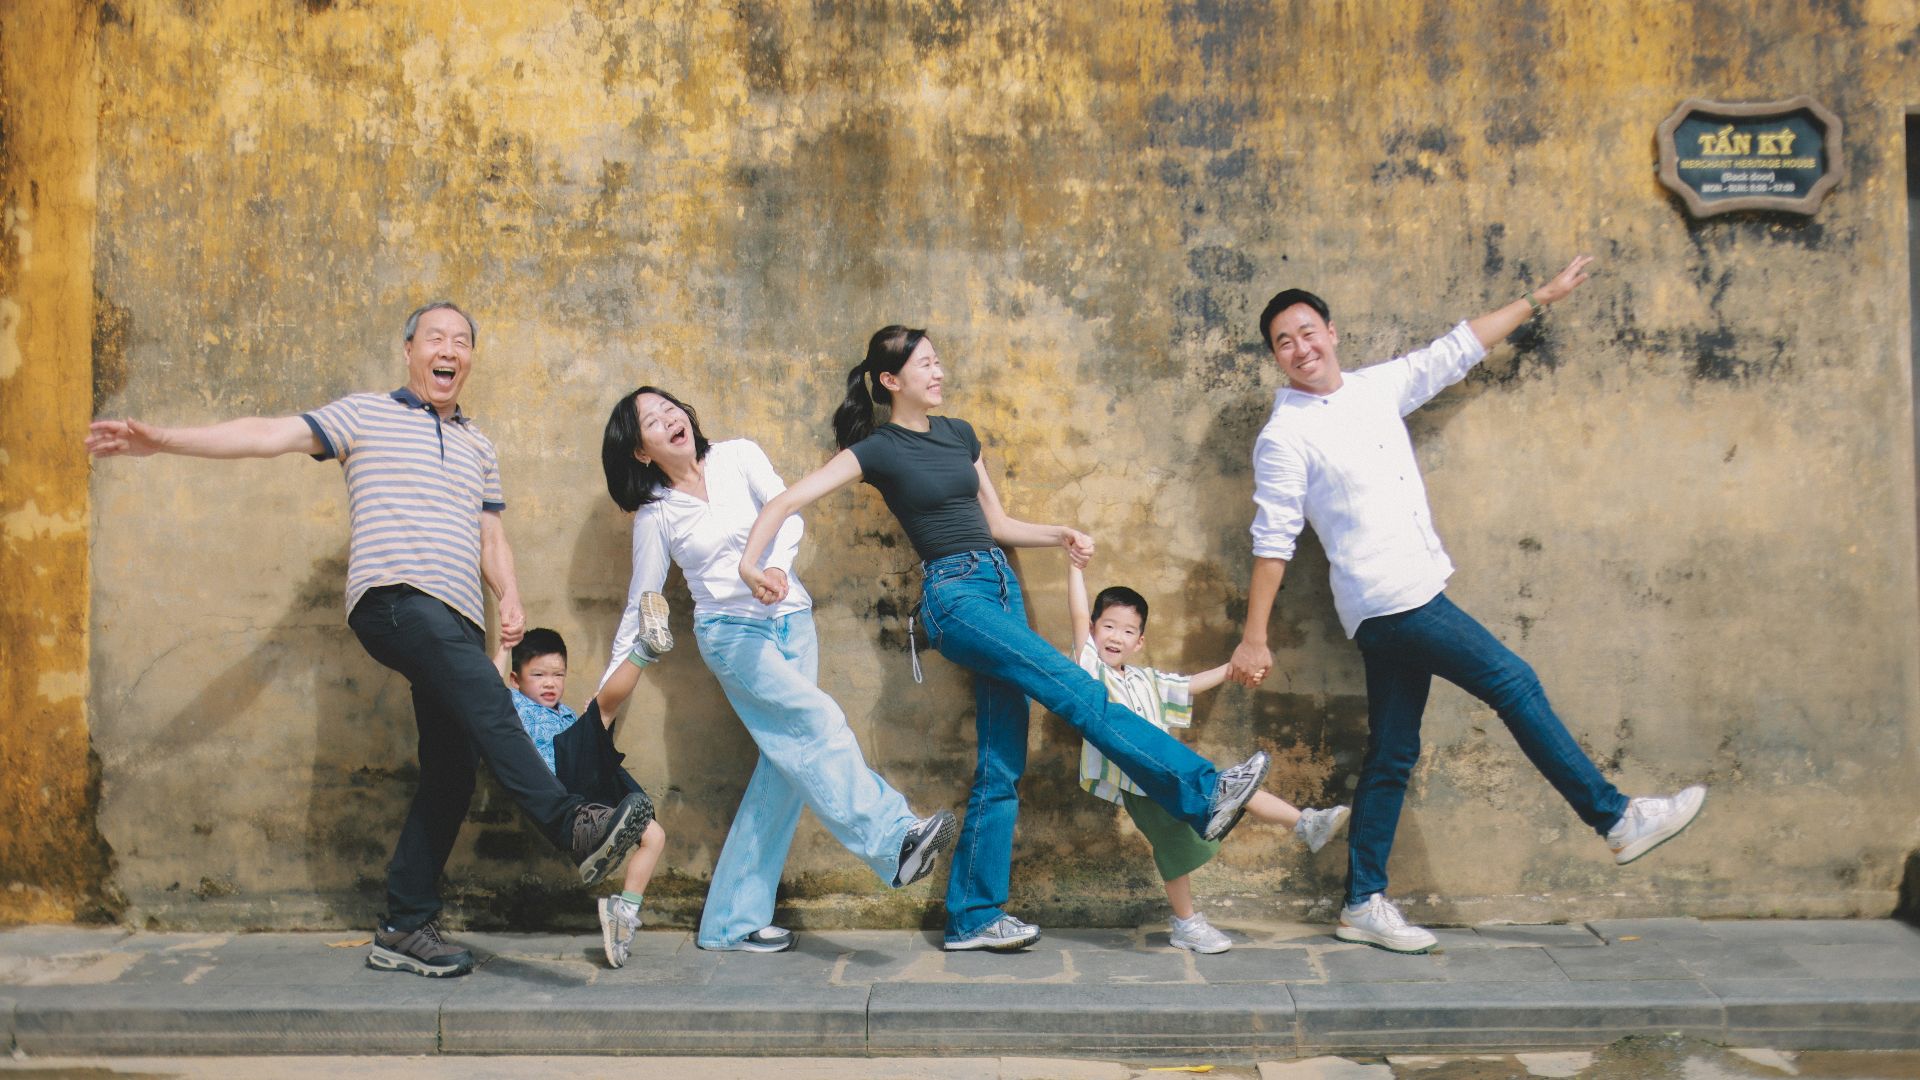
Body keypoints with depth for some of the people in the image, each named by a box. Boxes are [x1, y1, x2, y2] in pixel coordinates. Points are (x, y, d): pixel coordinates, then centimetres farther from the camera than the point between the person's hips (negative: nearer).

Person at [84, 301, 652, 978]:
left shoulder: (478, 446, 25)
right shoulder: (364, 416, 10)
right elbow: (272, 435, -1)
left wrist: (510, 596, 6)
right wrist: (161, 440, -13)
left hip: (456, 620, 6)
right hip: (395, 599, -6)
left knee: (451, 775, 1)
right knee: (489, 706, -31)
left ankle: (405, 930, 8)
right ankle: (573, 827, -36)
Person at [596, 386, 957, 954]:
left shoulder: (738, 457, 5)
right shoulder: (655, 514, 2)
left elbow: (787, 512, -5)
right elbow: (642, 599, 10)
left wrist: (777, 564, -25)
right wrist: (613, 680, 14)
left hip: (792, 622, 3)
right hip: (731, 633, -3)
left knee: (787, 763, -1)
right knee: (818, 723, -25)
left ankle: (732, 921, 6)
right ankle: (895, 839, -34)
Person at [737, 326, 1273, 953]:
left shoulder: (957, 433, 17)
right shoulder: (878, 450, -1)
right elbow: (786, 501, -7)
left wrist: (1061, 536, 8)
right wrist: (750, 562, -21)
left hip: (1001, 586, 7)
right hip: (954, 594, -6)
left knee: (1001, 765, 3)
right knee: (1079, 692, -17)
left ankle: (974, 917, 9)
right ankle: (1203, 795, -15)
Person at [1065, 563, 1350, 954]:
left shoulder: (1145, 680, 14)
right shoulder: (1091, 668, -7)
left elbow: (1190, 685, 26)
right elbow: (1078, 618, -16)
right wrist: (1076, 566, -19)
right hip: (1139, 786, -6)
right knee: (1174, 848, 2)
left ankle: (1305, 823, 14)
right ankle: (1185, 924, 18)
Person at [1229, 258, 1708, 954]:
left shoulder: (1378, 387, 13)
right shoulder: (1284, 437, -8)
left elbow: (1457, 350, 22)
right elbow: (1272, 543, -10)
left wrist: (1542, 297, 26)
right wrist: (1253, 639, -12)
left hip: (1409, 598, 8)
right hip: (1388, 601, -8)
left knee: (1392, 757, 10)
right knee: (1515, 684, -5)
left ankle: (1363, 905, 18)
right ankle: (1617, 819, 7)